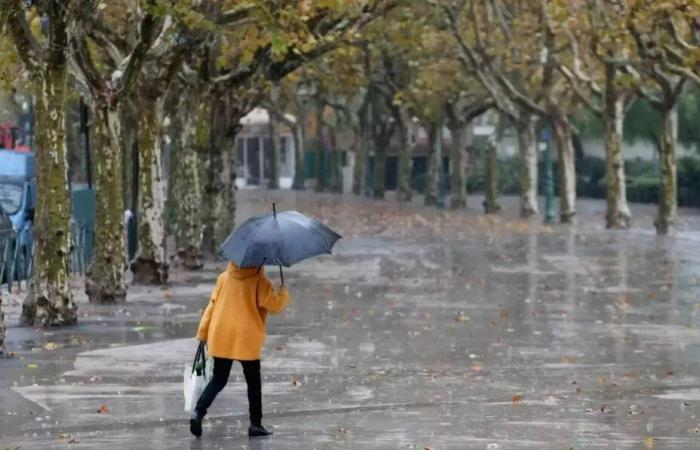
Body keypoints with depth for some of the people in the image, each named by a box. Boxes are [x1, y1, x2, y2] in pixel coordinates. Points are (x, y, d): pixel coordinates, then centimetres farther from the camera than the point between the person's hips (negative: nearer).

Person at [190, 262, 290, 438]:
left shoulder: (224, 278, 5)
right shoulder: (259, 281, -8)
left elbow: (212, 305, 6)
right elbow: (274, 305, -9)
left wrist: (202, 334, 11)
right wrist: (283, 294, 12)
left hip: (221, 339, 4)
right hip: (247, 340, -4)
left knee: (218, 380, 12)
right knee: (253, 383, 12)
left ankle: (198, 412, -8)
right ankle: (255, 424, 13)